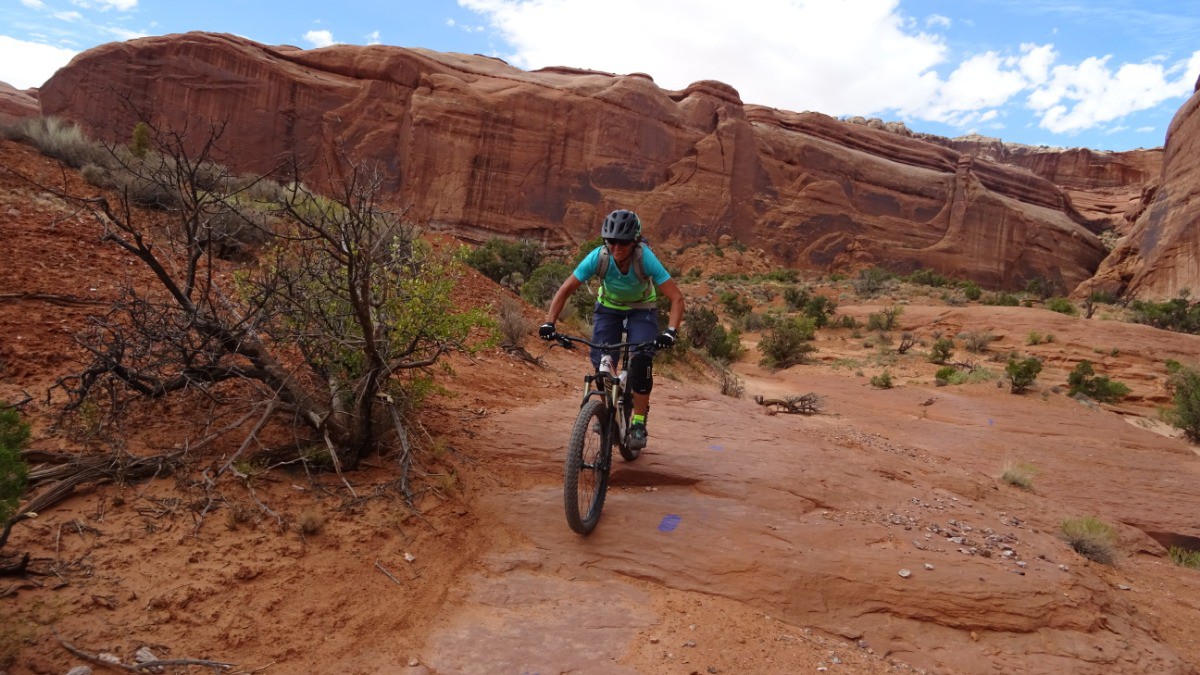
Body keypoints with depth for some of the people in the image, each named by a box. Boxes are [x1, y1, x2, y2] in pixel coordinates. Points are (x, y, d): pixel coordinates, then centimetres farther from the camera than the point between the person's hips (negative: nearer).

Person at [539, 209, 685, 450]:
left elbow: (677, 297, -34)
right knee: (601, 362, -14)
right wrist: (549, 323, -33)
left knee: (641, 360, -22)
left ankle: (639, 422, -7)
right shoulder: (598, 257, -30)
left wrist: (671, 332, -48)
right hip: (609, 306, 2)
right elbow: (565, 290, -22)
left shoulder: (646, 258, -34)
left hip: (642, 309, -2)